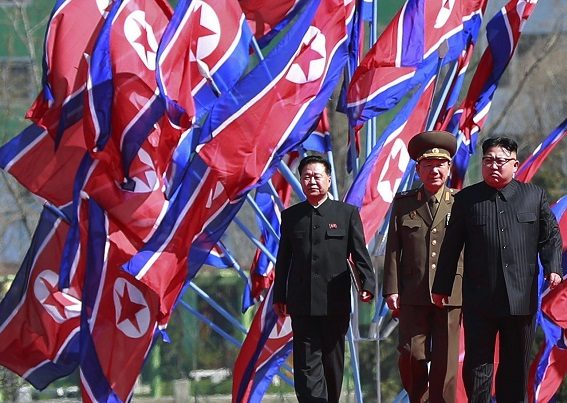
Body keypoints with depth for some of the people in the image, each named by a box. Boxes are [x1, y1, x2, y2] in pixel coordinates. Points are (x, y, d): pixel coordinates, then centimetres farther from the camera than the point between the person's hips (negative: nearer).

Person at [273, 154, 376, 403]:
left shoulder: (347, 213, 5)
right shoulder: (290, 216, 10)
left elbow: (360, 254, 1)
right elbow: (283, 260, 12)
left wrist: (367, 285, -12)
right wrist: (279, 297, 9)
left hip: (336, 302, -1)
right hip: (302, 305, 1)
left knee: (333, 362, 8)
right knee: (307, 365, -8)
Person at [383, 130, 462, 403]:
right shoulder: (403, 203, 10)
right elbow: (393, 249, 8)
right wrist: (391, 290, 0)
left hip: (450, 295, -1)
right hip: (413, 295, 1)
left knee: (445, 361, -1)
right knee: (411, 355, -4)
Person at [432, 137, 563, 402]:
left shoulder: (534, 196, 8)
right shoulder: (467, 199, 5)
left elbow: (550, 236, 9)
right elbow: (451, 246, 6)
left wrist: (553, 268, -8)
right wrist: (442, 287, 4)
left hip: (521, 299, 1)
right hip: (480, 298, -1)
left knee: (516, 365, 8)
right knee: (477, 364, -3)